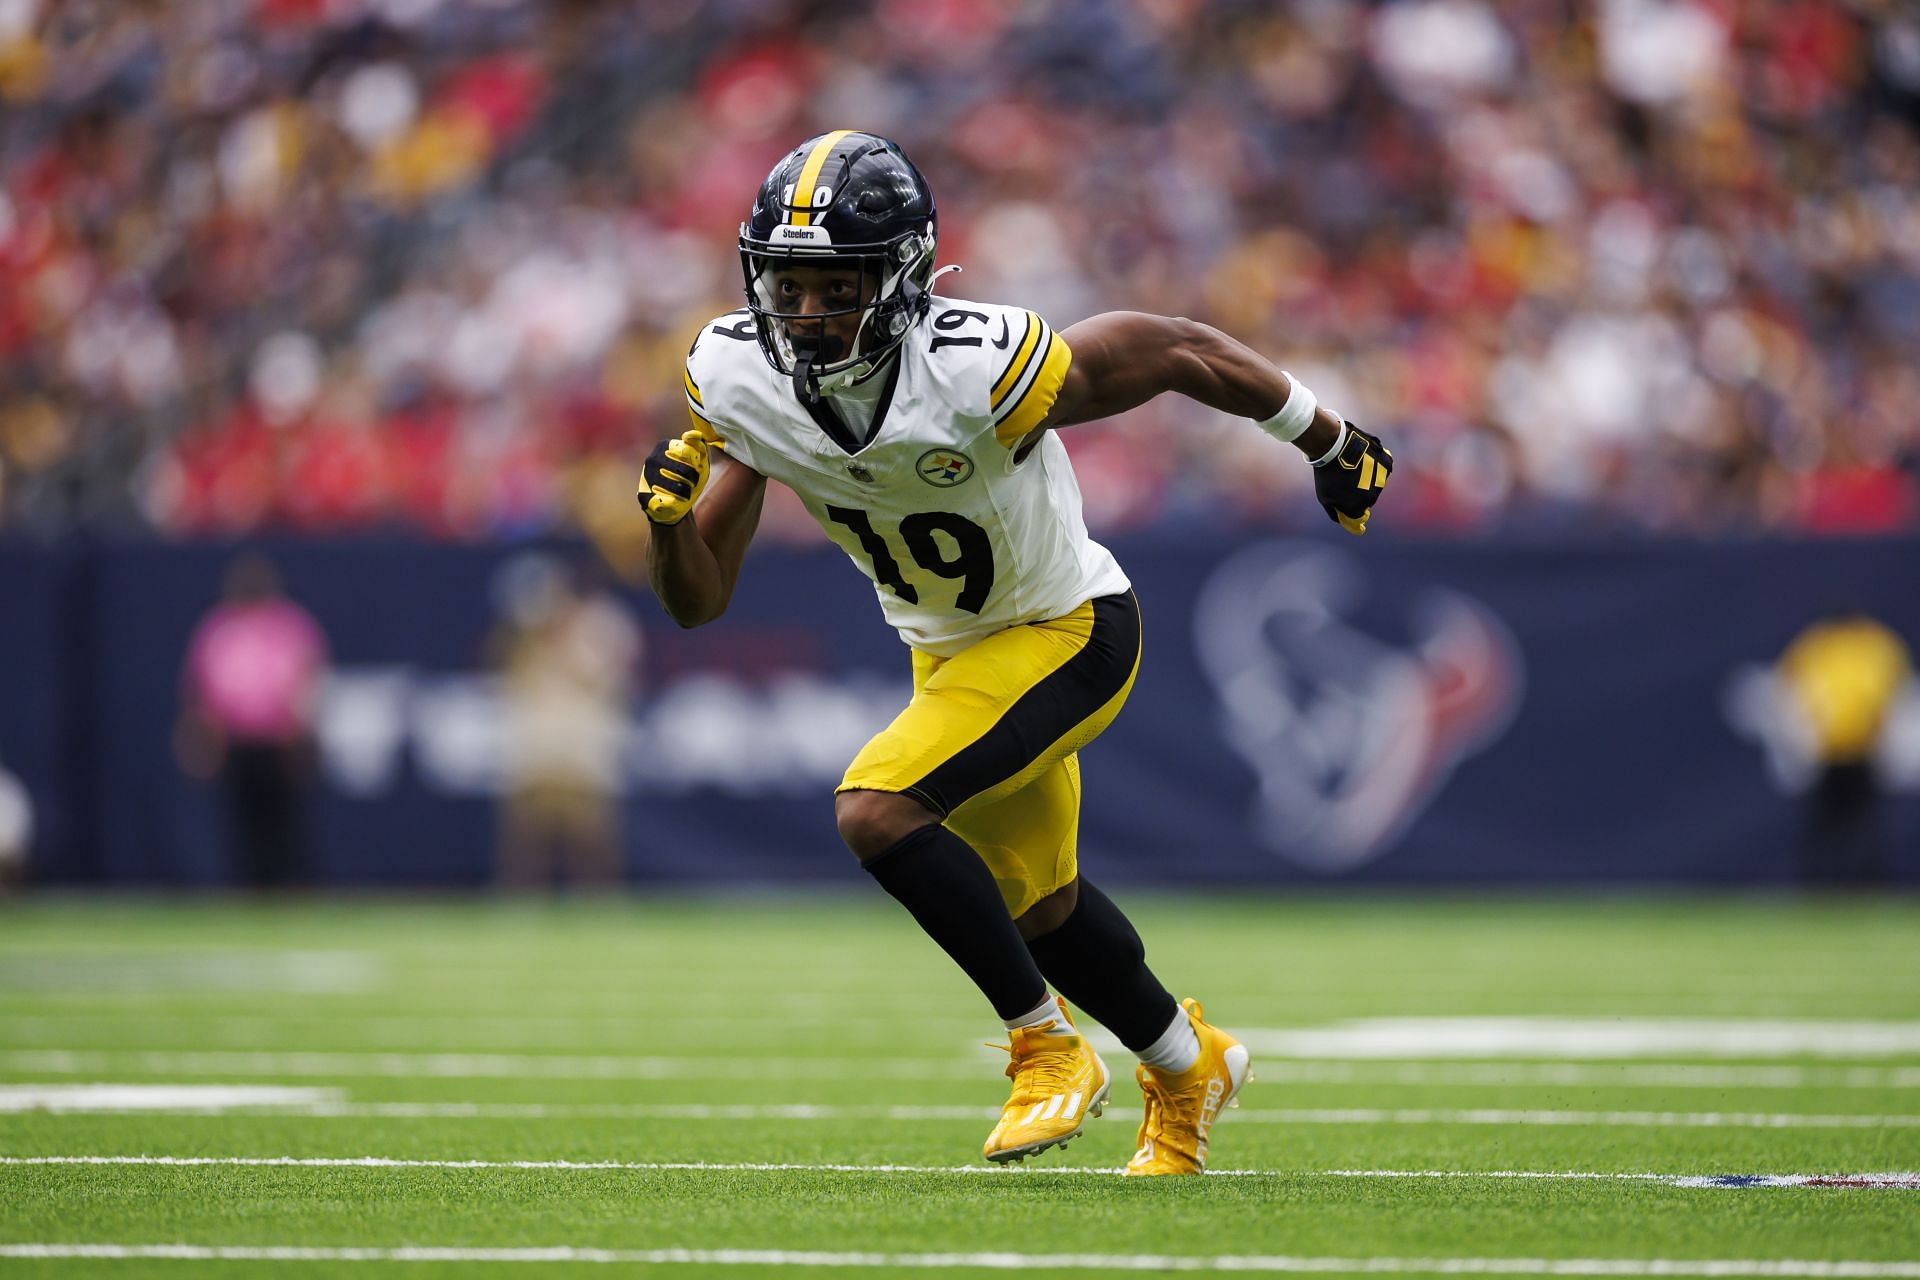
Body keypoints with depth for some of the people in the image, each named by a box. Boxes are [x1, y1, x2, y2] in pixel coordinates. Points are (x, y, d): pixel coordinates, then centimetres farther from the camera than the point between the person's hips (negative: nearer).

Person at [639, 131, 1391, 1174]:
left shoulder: (978, 369, -35)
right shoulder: (738, 378, -19)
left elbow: (1182, 352, -20)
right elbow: (697, 599, -12)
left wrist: (1331, 446, -7)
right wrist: (668, 515, -34)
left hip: (1069, 633, -7)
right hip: (948, 648, 7)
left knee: (877, 810, -25)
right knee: (1038, 906, 21)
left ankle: (1048, 1047, -8)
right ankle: (1186, 1065, 48)